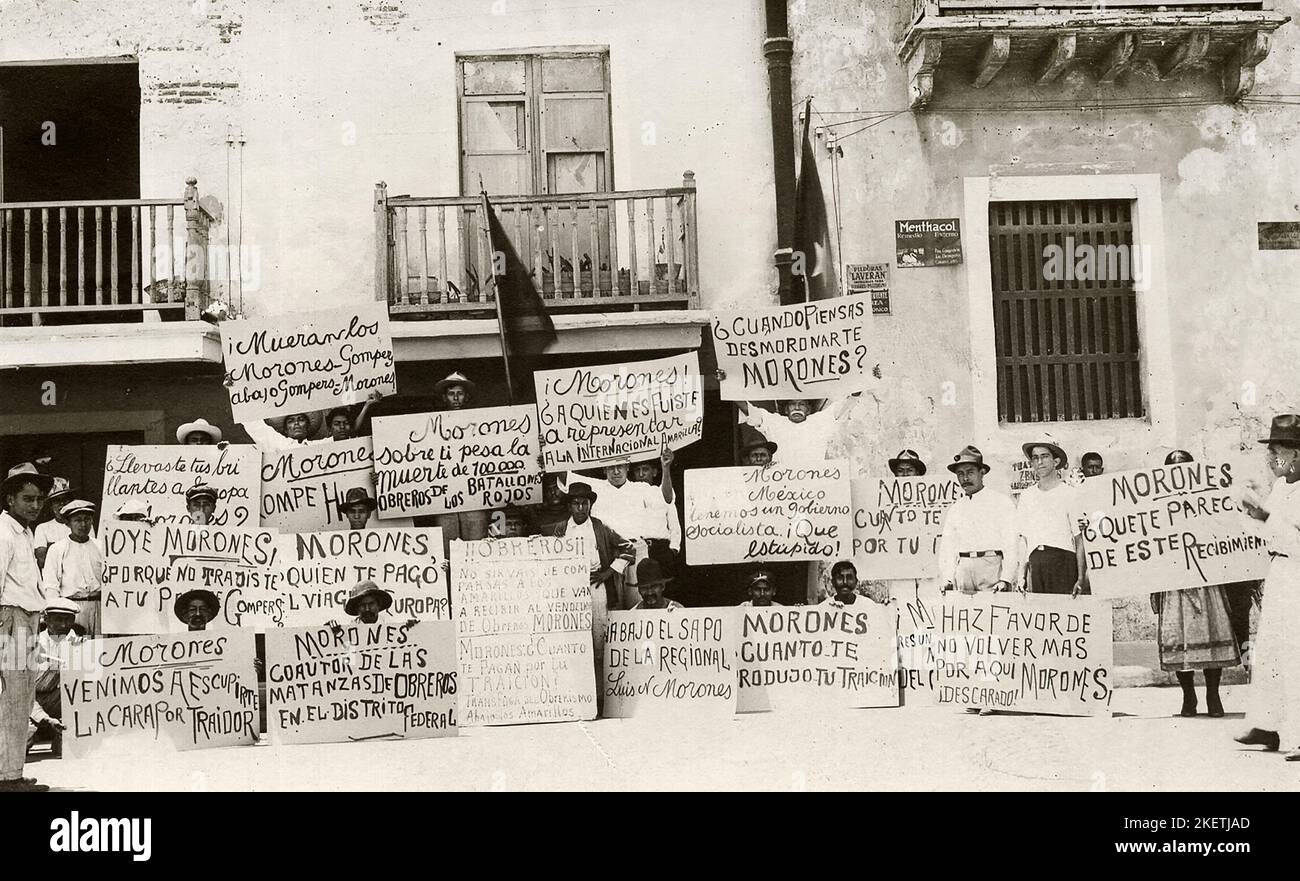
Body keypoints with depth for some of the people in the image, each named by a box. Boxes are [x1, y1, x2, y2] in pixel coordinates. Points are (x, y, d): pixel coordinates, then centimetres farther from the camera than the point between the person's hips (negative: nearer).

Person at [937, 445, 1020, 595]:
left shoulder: (1003, 503, 4)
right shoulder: (953, 510, 18)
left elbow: (1012, 545, -3)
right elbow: (947, 549, 16)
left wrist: (1006, 580, -13)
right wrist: (947, 581, 2)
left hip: (992, 566, -4)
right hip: (963, 570, 4)